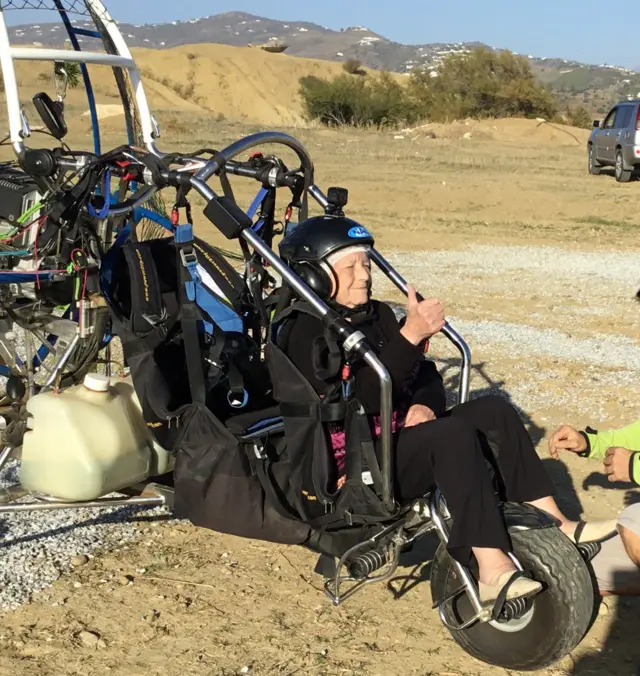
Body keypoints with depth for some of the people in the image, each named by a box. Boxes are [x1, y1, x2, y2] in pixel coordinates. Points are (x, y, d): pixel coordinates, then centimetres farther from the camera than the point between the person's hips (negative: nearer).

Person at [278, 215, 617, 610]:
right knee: (452, 435, -31)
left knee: (493, 411, -7)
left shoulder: (376, 316, 13)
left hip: (397, 440, 8)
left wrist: (425, 404, -10)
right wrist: (411, 335, -33)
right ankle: (493, 571, -34)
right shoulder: (309, 334, -13)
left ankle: (554, 526, -7)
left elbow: (424, 373, 13)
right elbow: (365, 398, -26)